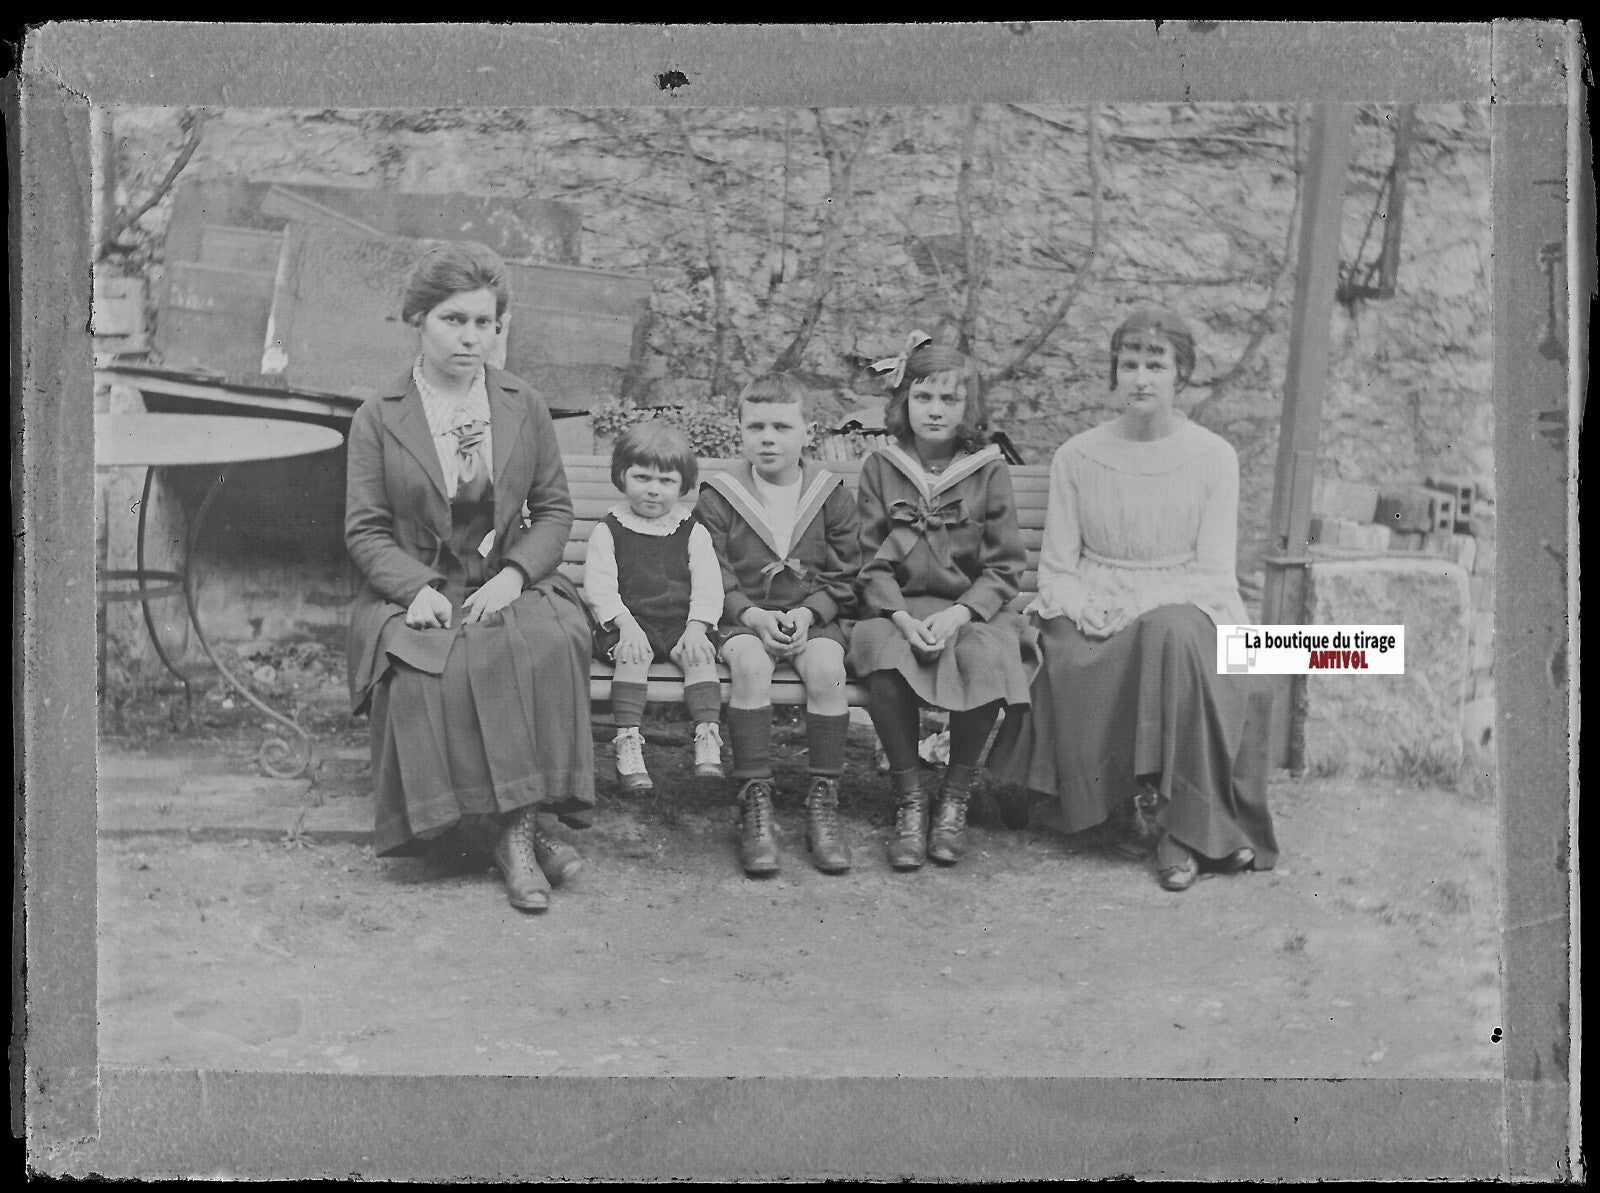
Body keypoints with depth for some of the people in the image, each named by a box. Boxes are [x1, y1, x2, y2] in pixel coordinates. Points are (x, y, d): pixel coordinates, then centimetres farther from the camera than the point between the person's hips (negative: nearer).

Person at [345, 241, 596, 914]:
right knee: (423, 670, -33)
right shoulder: (377, 419, 5)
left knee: (547, 644, -33)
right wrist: (417, 588, -17)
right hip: (413, 591, -1)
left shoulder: (525, 408, 10)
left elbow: (554, 509, 10)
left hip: (509, 585, 1)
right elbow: (365, 530, 2)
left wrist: (515, 574, -10)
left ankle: (519, 825, -26)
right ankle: (519, 831, -24)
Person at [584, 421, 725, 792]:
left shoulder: (692, 531, 11)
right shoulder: (608, 530, 7)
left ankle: (708, 738, -31)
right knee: (632, 654, -31)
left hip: (683, 624, 2)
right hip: (629, 625, -1)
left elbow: (708, 585, 3)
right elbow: (598, 585, -2)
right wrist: (625, 623, -18)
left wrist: (696, 627, -14)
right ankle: (628, 741, -34)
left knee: (699, 655, -27)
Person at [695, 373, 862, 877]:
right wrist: (753, 615, -18)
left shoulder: (831, 495, 5)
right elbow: (713, 579, -1)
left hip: (816, 618, 1)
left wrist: (807, 613, -13)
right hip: (742, 619, -1)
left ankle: (823, 802, -21)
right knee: (750, 662, -35)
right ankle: (754, 803, -28)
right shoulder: (718, 496, 2)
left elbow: (843, 578, 5)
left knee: (826, 666, -32)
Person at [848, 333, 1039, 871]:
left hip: (971, 610, 0)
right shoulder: (880, 468, 6)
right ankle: (910, 797, -16)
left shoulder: (989, 472, 4)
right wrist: (902, 617, -16)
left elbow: (1004, 569, 1)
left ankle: (956, 795, -11)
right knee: (884, 655, -35)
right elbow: (872, 565, 3)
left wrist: (957, 614, -17)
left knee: (987, 656, -34)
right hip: (896, 609, 0)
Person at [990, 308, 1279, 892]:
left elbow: (1212, 573, -2)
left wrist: (1144, 602, -18)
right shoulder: (1076, 457, 6)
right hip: (1092, 617, 1)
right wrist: (1081, 606, -15)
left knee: (1172, 631, -37)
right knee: (1069, 663, -33)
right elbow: (1056, 569, 8)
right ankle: (1124, 807, -12)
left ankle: (1179, 824, -26)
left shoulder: (1214, 457, 3)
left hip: (1183, 608, -1)